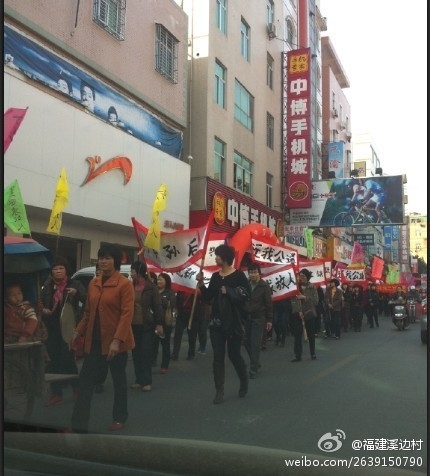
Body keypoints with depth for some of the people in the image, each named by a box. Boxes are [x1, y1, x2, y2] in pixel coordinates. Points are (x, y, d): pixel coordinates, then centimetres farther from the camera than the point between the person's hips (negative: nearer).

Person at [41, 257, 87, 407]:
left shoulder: (75, 284, -2)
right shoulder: (48, 286, 11)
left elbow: (86, 300, -15)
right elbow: (41, 303, 18)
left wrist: (77, 293, -33)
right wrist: (43, 310, -3)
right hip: (51, 327, 4)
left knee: (67, 358, -3)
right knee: (53, 360, 5)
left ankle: (76, 387, 20)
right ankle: (56, 393, 12)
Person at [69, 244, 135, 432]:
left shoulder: (125, 284, -12)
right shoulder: (93, 284, 8)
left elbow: (127, 314, -17)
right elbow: (88, 312, 15)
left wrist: (117, 340, -24)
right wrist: (78, 332, 10)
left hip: (115, 341, -5)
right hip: (94, 340, 5)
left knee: (118, 378, 10)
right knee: (86, 379, 2)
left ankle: (119, 418, 28)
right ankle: (79, 424, 8)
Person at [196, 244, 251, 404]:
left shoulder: (238, 275, -8)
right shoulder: (215, 276, 9)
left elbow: (246, 294, -17)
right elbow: (207, 298, 9)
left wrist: (228, 291, -20)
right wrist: (201, 284, -3)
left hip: (233, 321, -5)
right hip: (216, 321, 5)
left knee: (234, 354, 6)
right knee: (218, 356, 3)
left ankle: (244, 382, 32)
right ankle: (219, 391, 8)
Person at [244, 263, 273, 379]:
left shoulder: (264, 286, -6)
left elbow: (269, 304, -5)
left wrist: (269, 320, -7)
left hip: (258, 318, -4)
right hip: (247, 317, 4)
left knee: (255, 343, -5)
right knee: (247, 342, 8)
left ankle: (253, 369, 2)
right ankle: (256, 363, 29)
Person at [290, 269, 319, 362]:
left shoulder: (312, 287, 1)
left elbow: (316, 301, -7)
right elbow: (293, 300, -8)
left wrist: (305, 297, -17)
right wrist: (299, 311, -19)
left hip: (309, 314, 0)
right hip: (297, 314, 0)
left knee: (311, 335, 10)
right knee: (297, 336, -3)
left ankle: (313, 353, 26)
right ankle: (298, 356, 1)